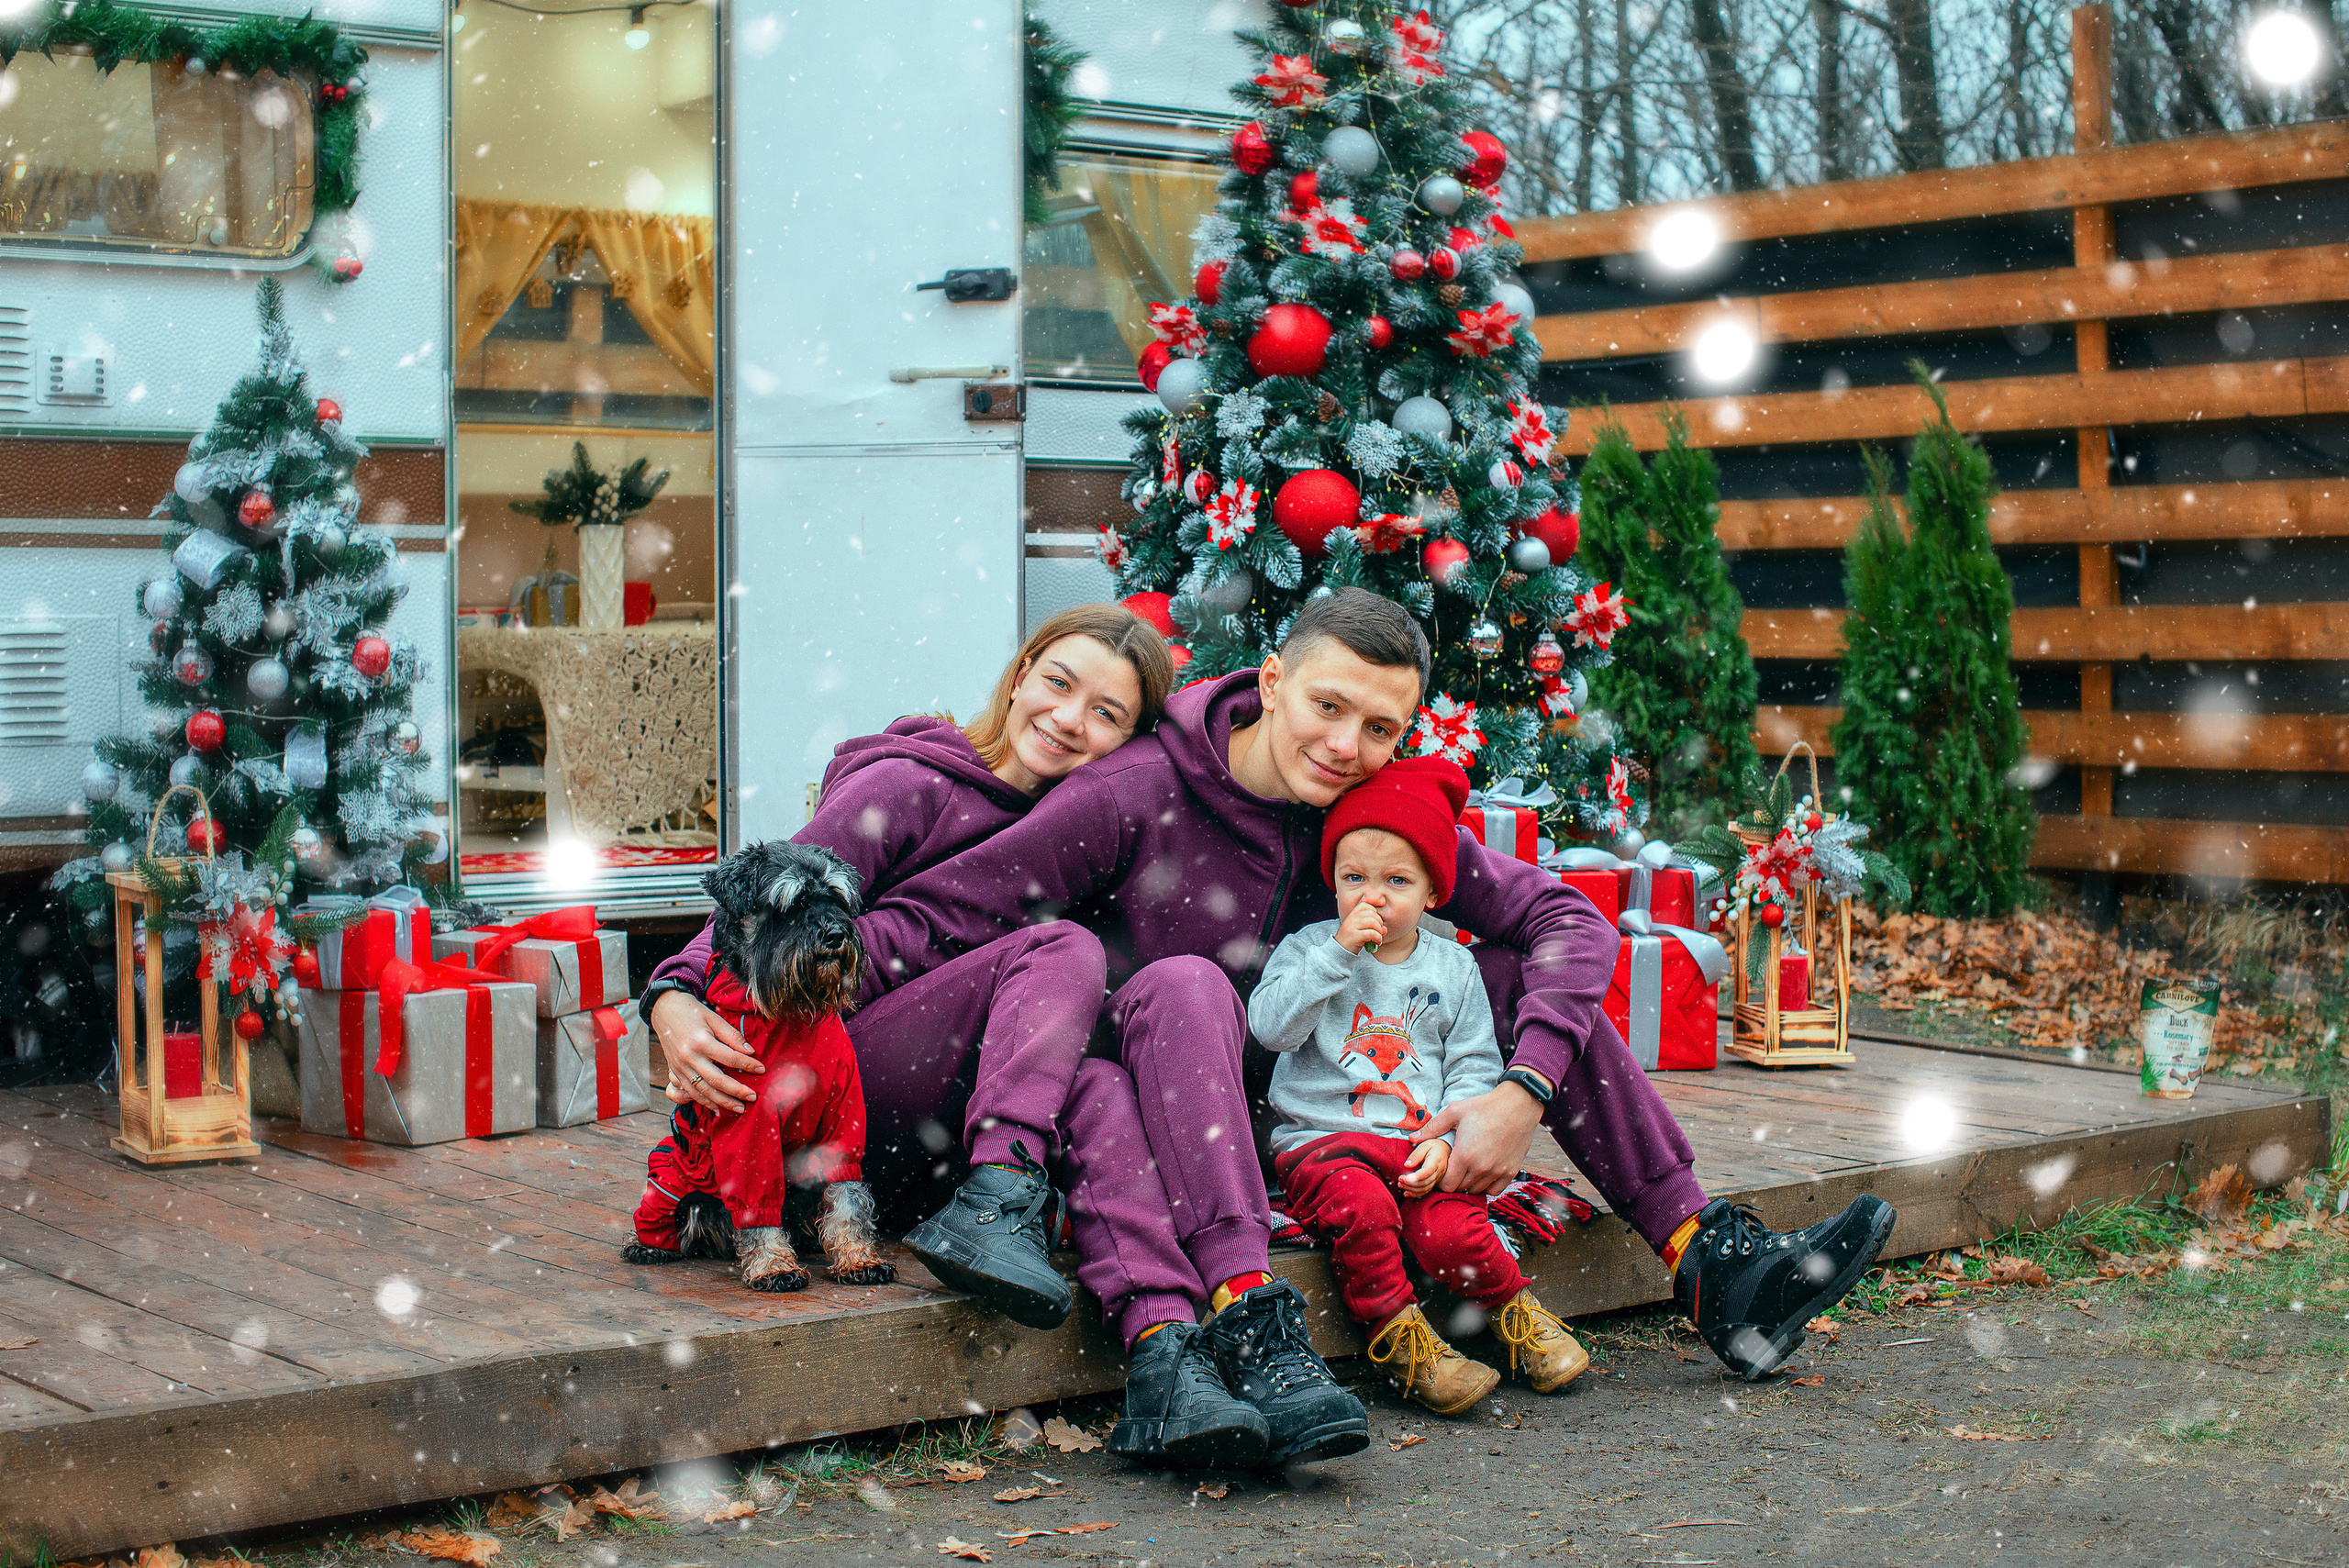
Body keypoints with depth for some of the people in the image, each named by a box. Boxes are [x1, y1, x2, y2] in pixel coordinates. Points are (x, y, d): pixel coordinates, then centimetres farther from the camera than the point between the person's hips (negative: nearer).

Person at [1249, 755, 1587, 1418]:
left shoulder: (1452, 967, 12)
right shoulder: (1308, 948, 6)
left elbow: (1475, 1067, 10)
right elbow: (1269, 1026, -11)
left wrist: (1447, 1138, -8)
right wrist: (1338, 952, -16)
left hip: (1420, 1143, 1)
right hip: (1323, 1138, -1)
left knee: (1450, 1232, -26)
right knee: (1361, 1206, -34)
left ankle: (1518, 1312, 2)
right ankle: (1398, 1337, -19)